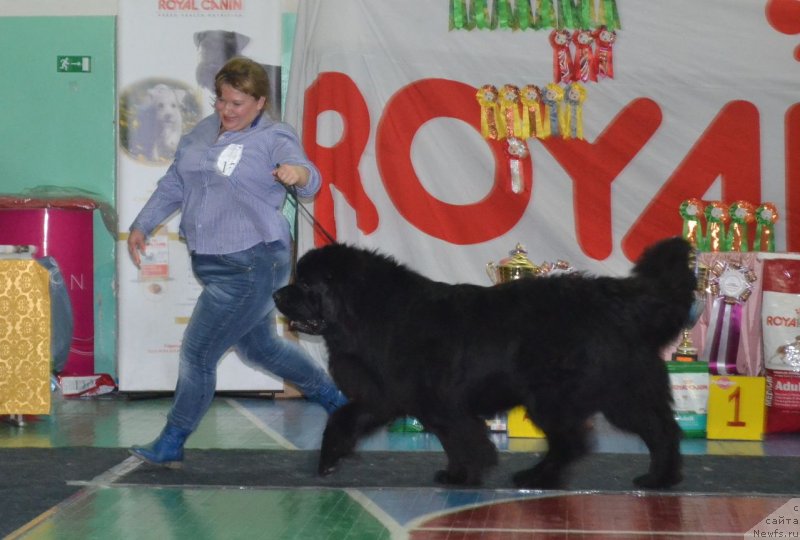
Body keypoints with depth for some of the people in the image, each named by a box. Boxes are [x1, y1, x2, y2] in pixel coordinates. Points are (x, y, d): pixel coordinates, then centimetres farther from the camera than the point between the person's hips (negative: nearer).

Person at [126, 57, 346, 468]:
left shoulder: (274, 138, -10)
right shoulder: (202, 133, 10)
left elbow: (309, 179, -28)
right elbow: (173, 185, 21)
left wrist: (299, 174, -50)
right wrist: (142, 225, 16)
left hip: (251, 267, -8)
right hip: (212, 264, 8)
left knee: (198, 351, -6)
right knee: (258, 346, 21)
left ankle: (171, 445, 7)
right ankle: (333, 397, 39)